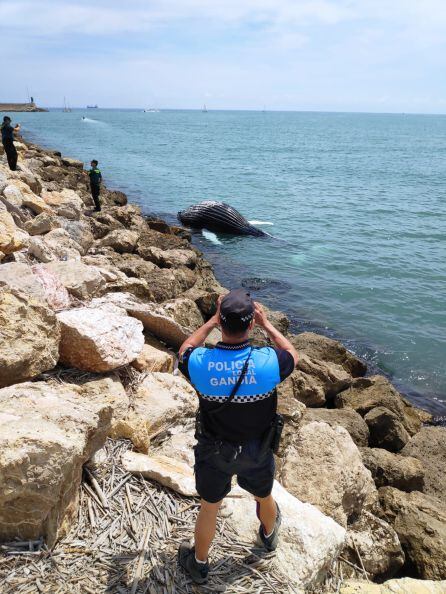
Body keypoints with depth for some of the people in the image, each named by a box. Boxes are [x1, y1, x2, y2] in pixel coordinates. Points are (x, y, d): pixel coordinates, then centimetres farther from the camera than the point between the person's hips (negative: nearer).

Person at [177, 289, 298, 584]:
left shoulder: (200, 363, -29)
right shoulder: (267, 362, -31)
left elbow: (185, 350, -2)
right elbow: (293, 355, -5)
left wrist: (213, 320, -2)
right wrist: (267, 324, 0)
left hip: (213, 452, 0)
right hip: (258, 453, 1)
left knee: (209, 507, 24)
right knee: (264, 496, 32)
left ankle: (199, 564, 49)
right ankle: (269, 534, 64)